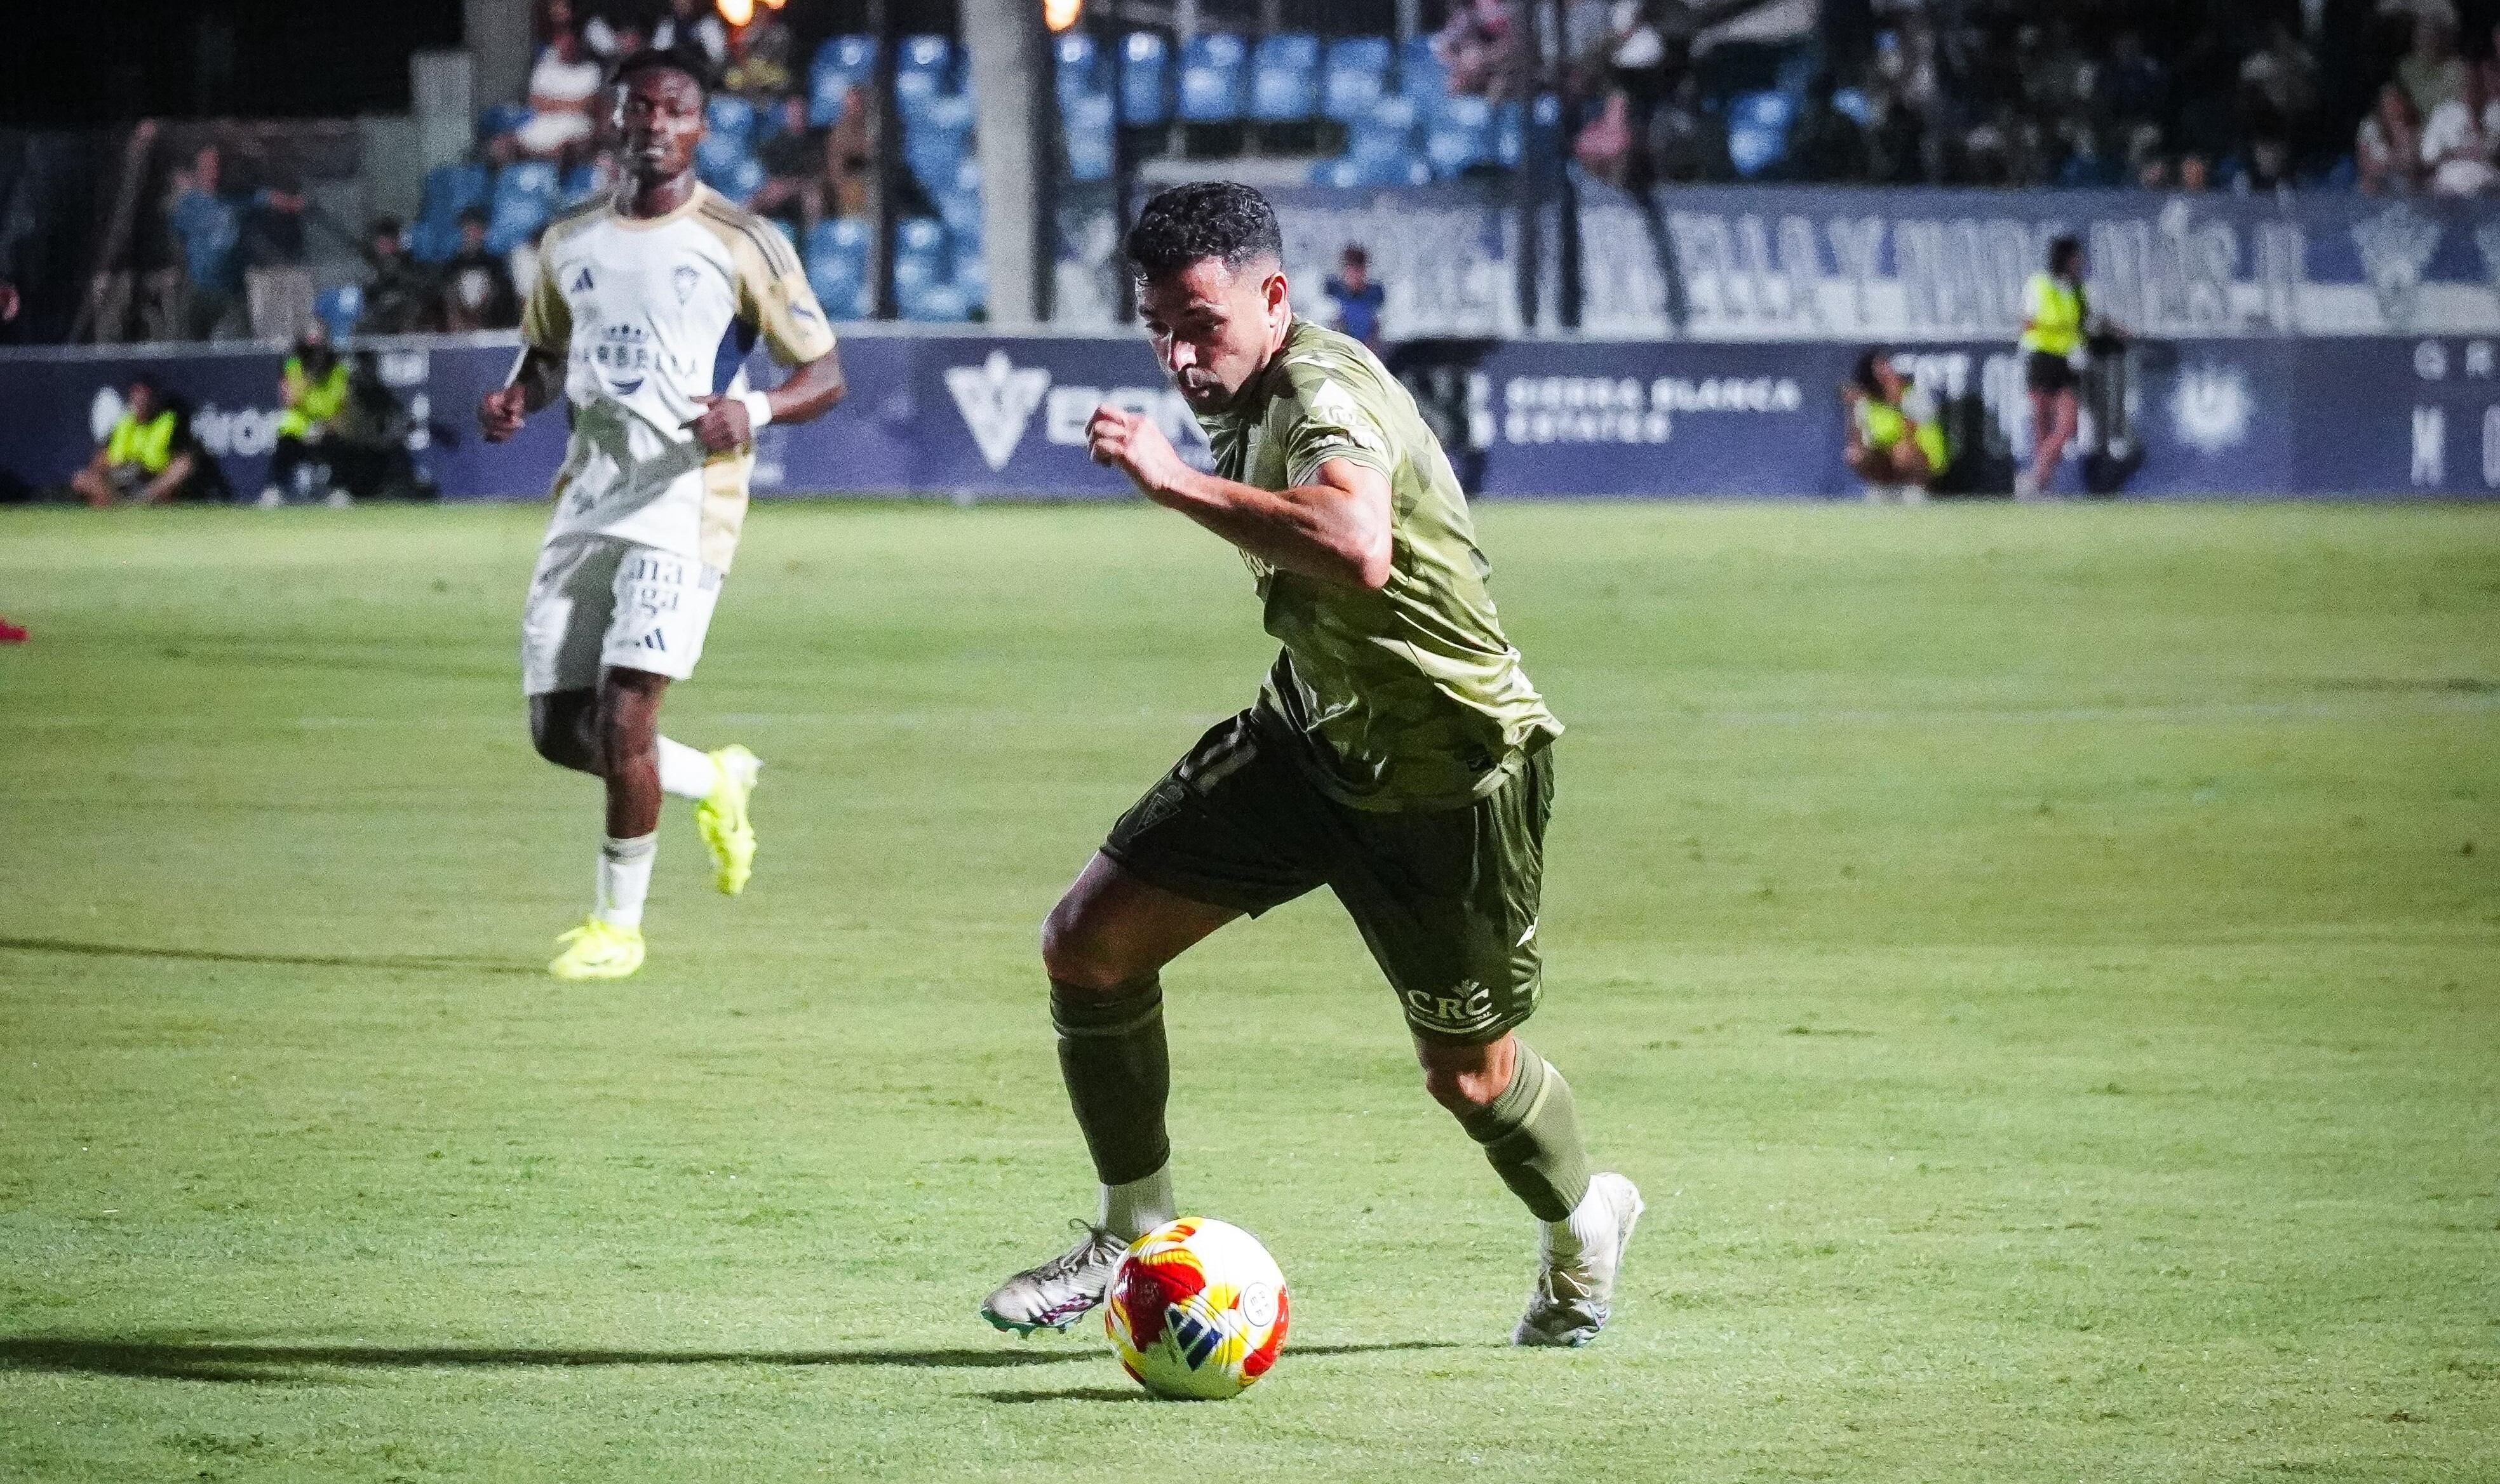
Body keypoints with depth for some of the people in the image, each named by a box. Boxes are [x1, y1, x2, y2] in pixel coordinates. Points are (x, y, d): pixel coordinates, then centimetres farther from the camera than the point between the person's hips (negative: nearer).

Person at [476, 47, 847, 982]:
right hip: (587, 499, 6)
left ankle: (619, 924, 0)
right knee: (559, 729, 3)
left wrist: (754, 411, -21)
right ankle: (715, 783, 31)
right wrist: (516, 403, 3)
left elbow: (825, 376, 0)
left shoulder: (740, 243, -2)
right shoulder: (570, 242, 12)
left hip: (685, 500, -6)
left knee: (624, 712, -16)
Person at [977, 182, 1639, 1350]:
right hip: (1314, 730, 8)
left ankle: (1583, 1229, 40)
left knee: (1468, 1078, 7)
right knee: (1087, 943, -3)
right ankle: (1134, 1238, 14)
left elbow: (1357, 551, -53)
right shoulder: (1244, 396, -1)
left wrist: (1175, 480, -51)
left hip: (1451, 770, -8)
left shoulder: (1325, 395, -30)